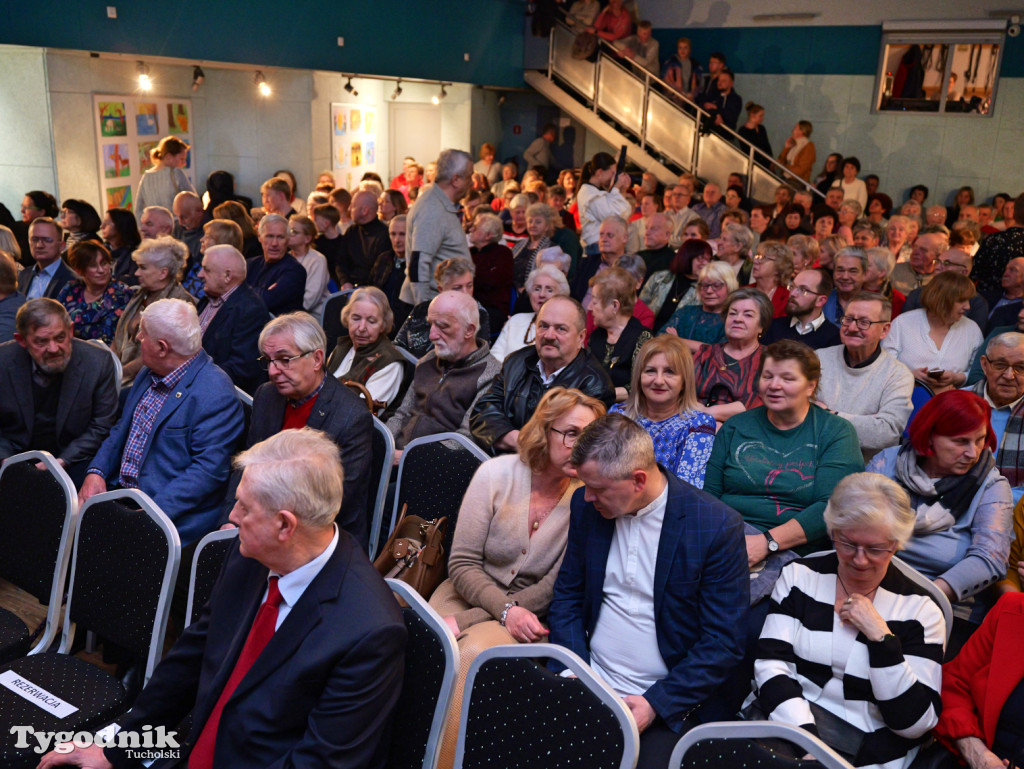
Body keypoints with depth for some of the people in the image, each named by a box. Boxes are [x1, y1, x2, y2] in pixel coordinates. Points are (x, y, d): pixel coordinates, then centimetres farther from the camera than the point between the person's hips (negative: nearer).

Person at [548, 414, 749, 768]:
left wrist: (656, 703, -15)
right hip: (588, 687, 3)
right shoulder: (586, 506, 0)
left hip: (667, 702, -3)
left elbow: (723, 643, -9)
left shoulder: (718, 526, -13)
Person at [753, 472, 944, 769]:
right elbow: (771, 665, -4)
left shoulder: (920, 610, 2)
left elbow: (915, 723, -3)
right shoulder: (798, 576, 6)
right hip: (785, 719, 2)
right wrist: (807, 742, -18)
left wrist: (880, 635, -12)